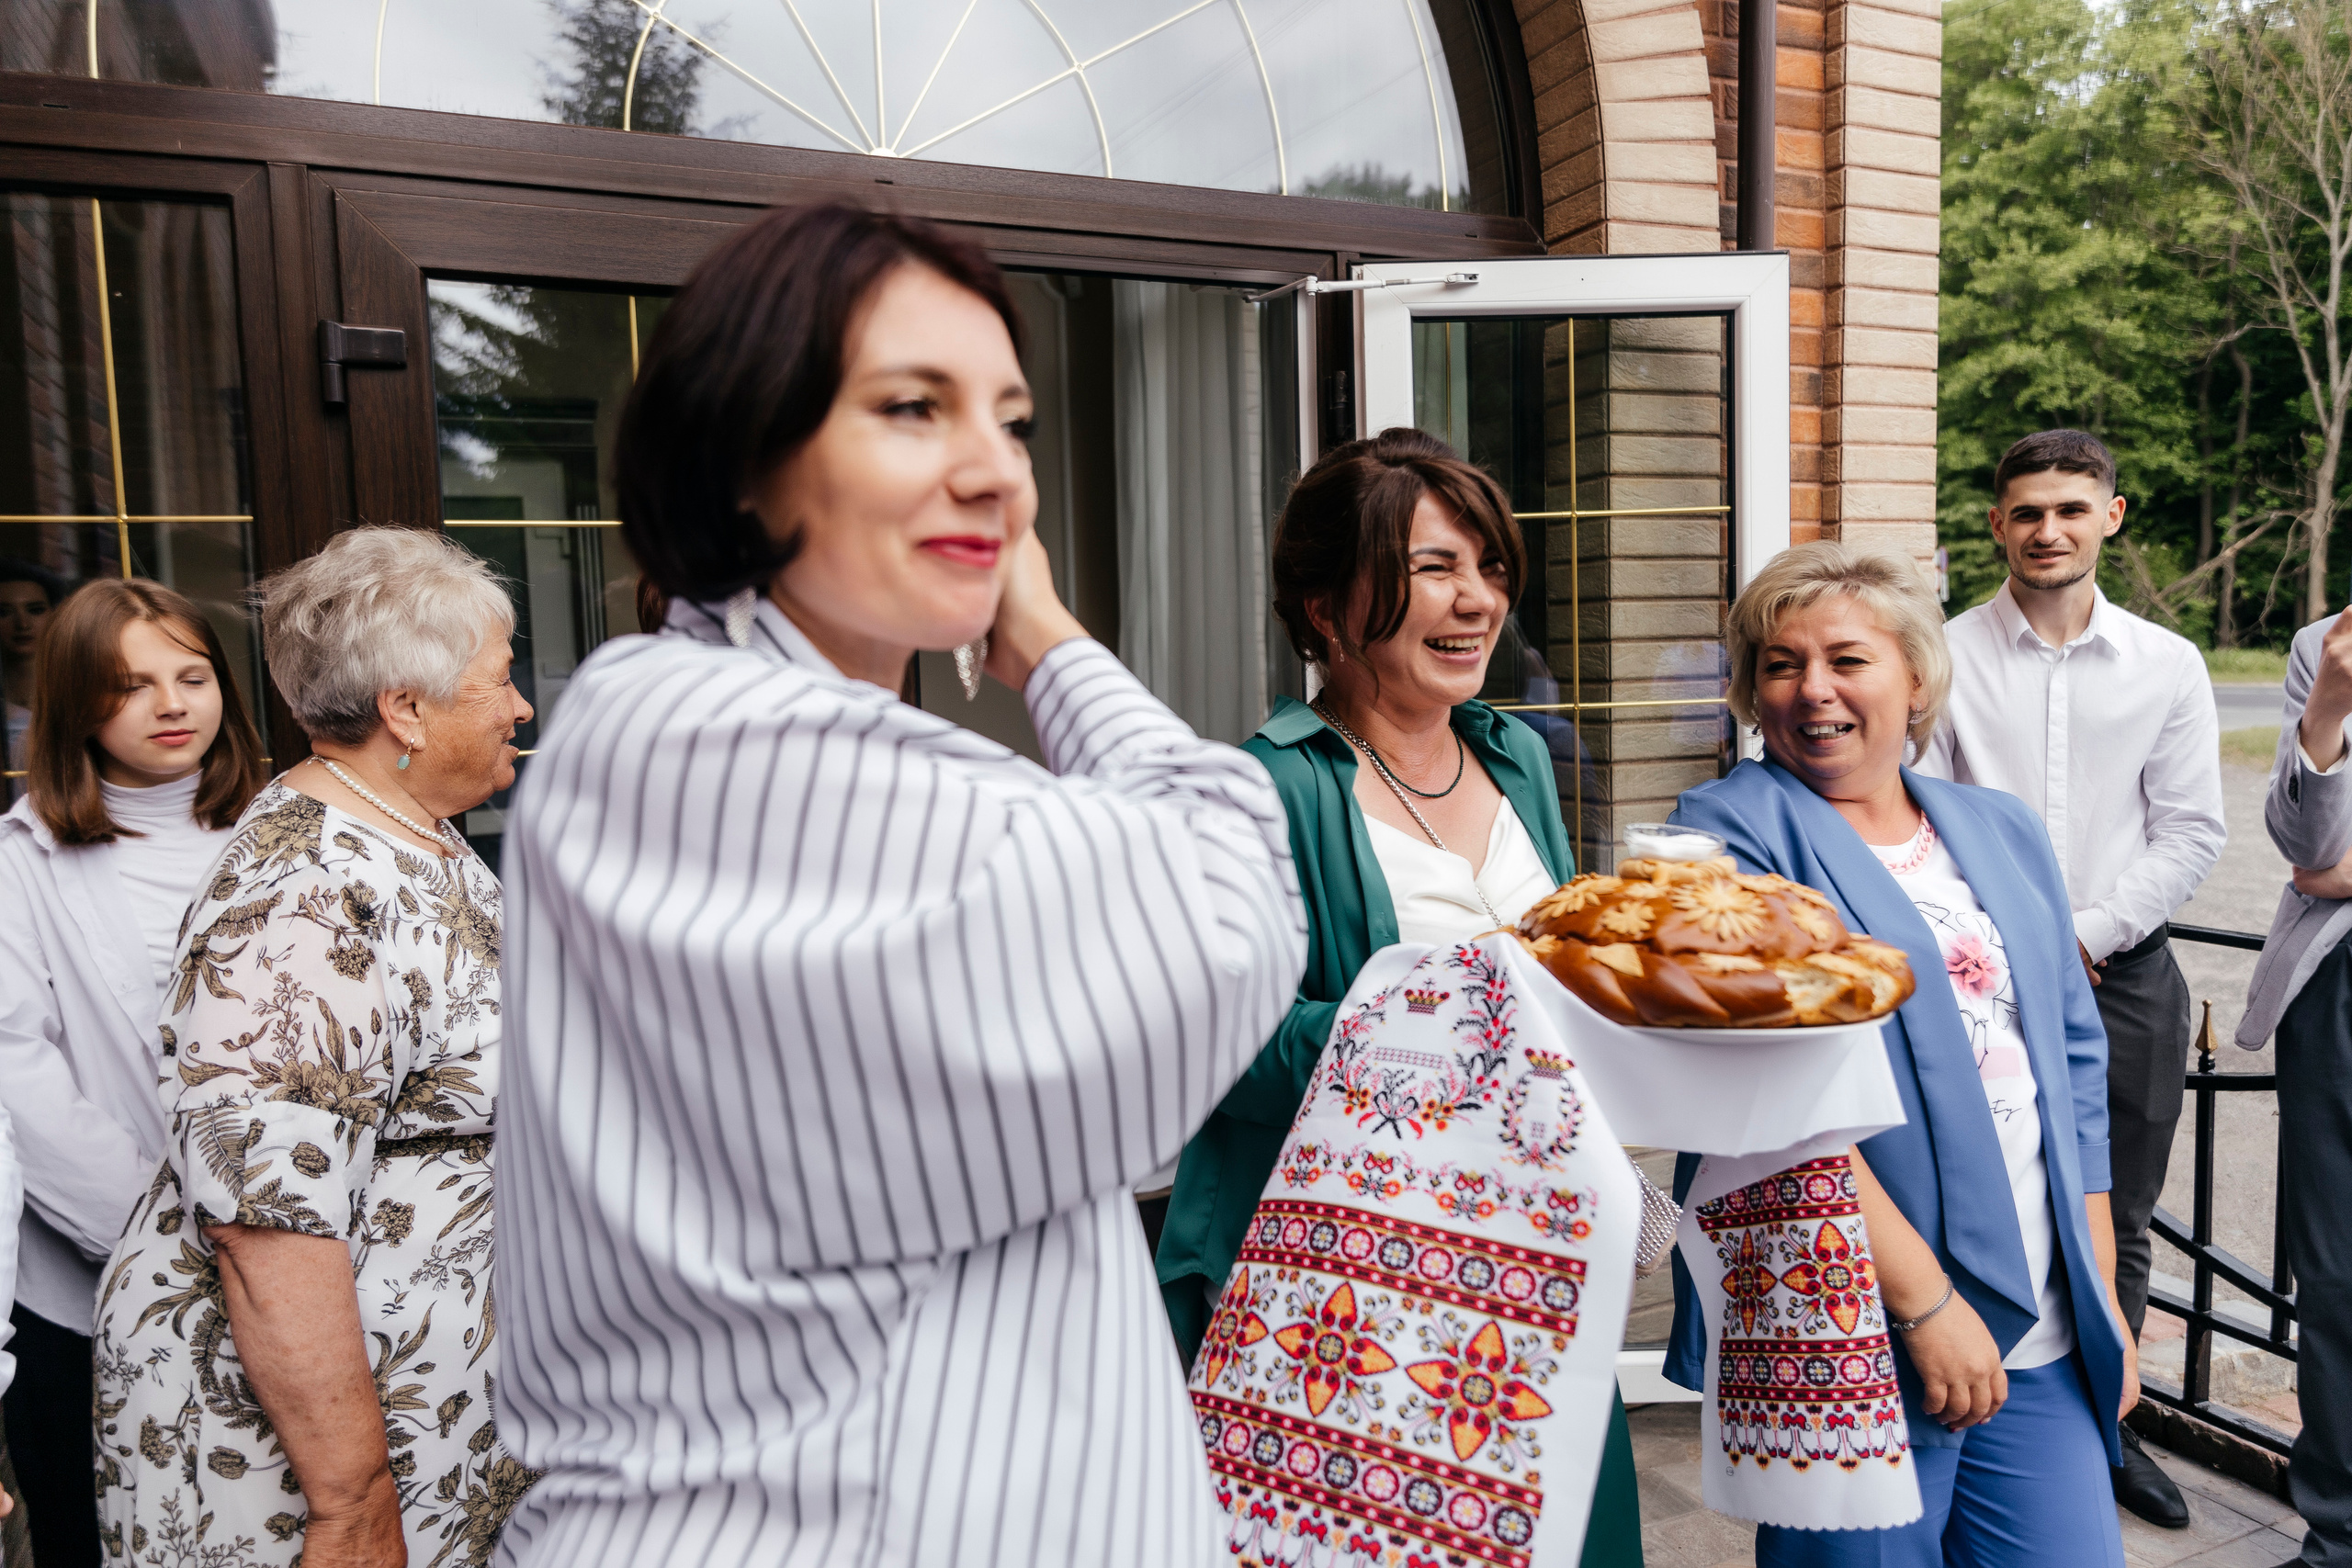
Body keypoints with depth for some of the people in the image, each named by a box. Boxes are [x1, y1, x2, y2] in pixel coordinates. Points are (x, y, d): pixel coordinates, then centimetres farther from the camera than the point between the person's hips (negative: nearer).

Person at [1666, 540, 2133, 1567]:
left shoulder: (2002, 831, 13)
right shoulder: (1732, 833, -7)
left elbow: (2075, 1067, 16)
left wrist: (2100, 1295, 14)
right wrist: (1925, 1297, -17)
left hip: (2041, 1337, 6)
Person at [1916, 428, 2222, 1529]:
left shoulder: (2168, 665, 6)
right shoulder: (1945, 659, -1)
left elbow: (2191, 833, 4)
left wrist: (2089, 933, -8)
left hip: (2124, 974, 2)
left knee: (2115, 1223, 13)